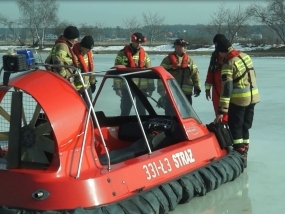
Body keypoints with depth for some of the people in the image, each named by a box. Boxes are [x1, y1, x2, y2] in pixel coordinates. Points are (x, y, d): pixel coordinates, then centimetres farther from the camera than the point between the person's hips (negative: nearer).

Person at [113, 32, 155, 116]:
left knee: (142, 110, 11)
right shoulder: (123, 53, -4)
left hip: (142, 87, 3)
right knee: (125, 110, 3)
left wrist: (151, 88, 5)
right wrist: (117, 87, -9)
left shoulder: (144, 54, 8)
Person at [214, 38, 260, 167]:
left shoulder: (228, 64, -19)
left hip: (239, 99, -7)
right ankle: (244, 153, 22)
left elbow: (226, 89, -23)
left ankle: (240, 155, 1)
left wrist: (222, 111, -22)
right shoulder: (245, 56, 4)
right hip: (253, 96, 7)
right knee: (245, 126, 16)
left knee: (235, 127, 4)